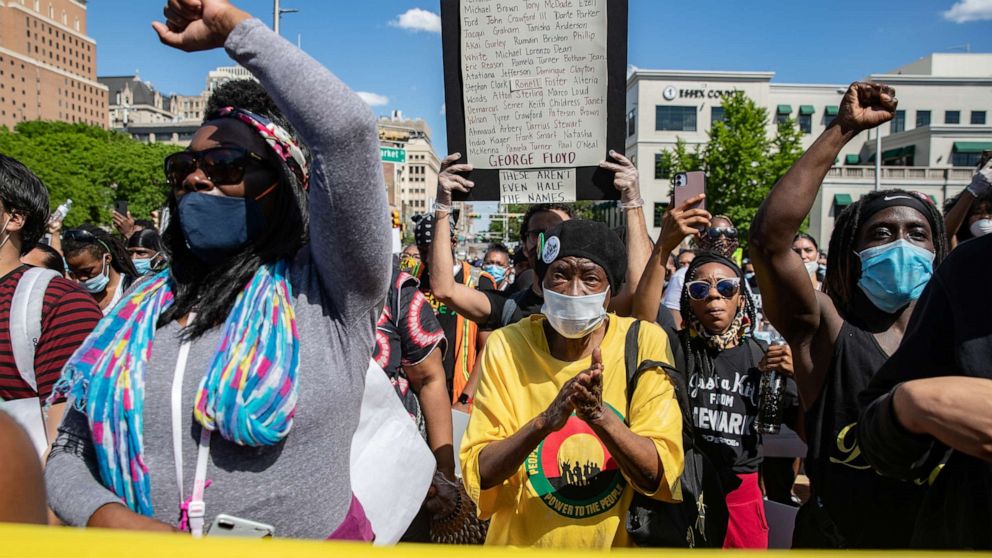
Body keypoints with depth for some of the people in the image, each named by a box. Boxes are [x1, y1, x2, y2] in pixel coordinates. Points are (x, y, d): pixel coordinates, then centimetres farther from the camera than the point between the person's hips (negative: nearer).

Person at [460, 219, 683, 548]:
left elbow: (659, 478, -14)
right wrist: (544, 421, -30)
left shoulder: (644, 342, -12)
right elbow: (478, 475, -15)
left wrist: (600, 415, -30)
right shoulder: (507, 345, -12)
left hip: (620, 543, 2)